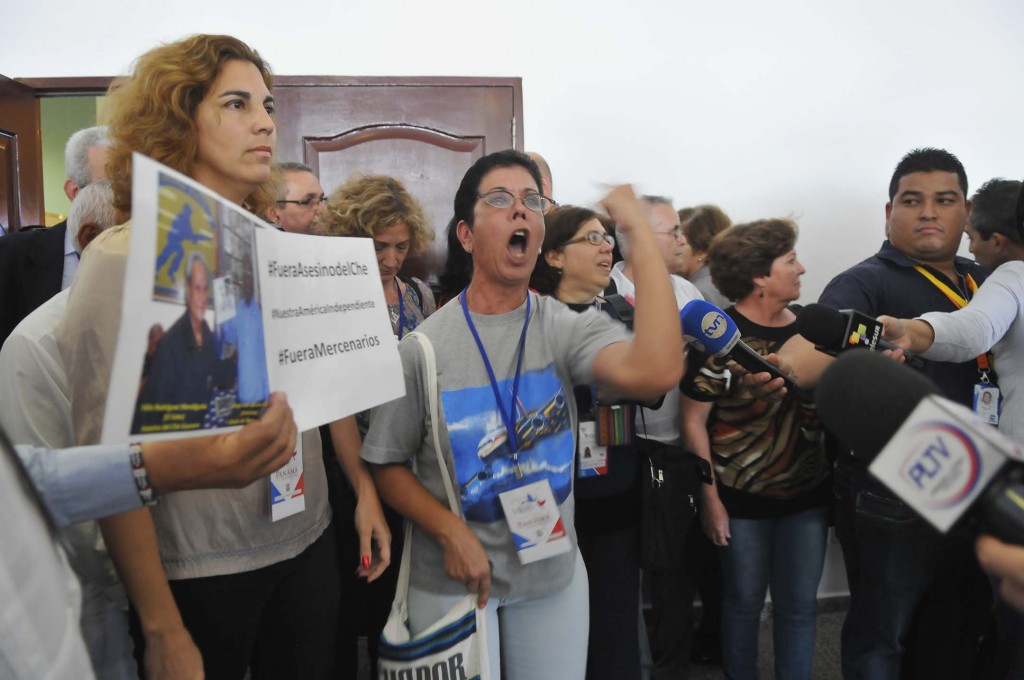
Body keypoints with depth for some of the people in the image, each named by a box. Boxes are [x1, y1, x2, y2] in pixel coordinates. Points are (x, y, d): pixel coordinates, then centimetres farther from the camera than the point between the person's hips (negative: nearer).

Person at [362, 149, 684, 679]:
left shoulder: (566, 329, -10)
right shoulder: (422, 348, -9)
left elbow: (656, 373, -30)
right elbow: (388, 466, -3)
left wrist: (642, 234, -26)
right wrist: (450, 531, -19)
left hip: (554, 576, 2)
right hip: (451, 582, -1)